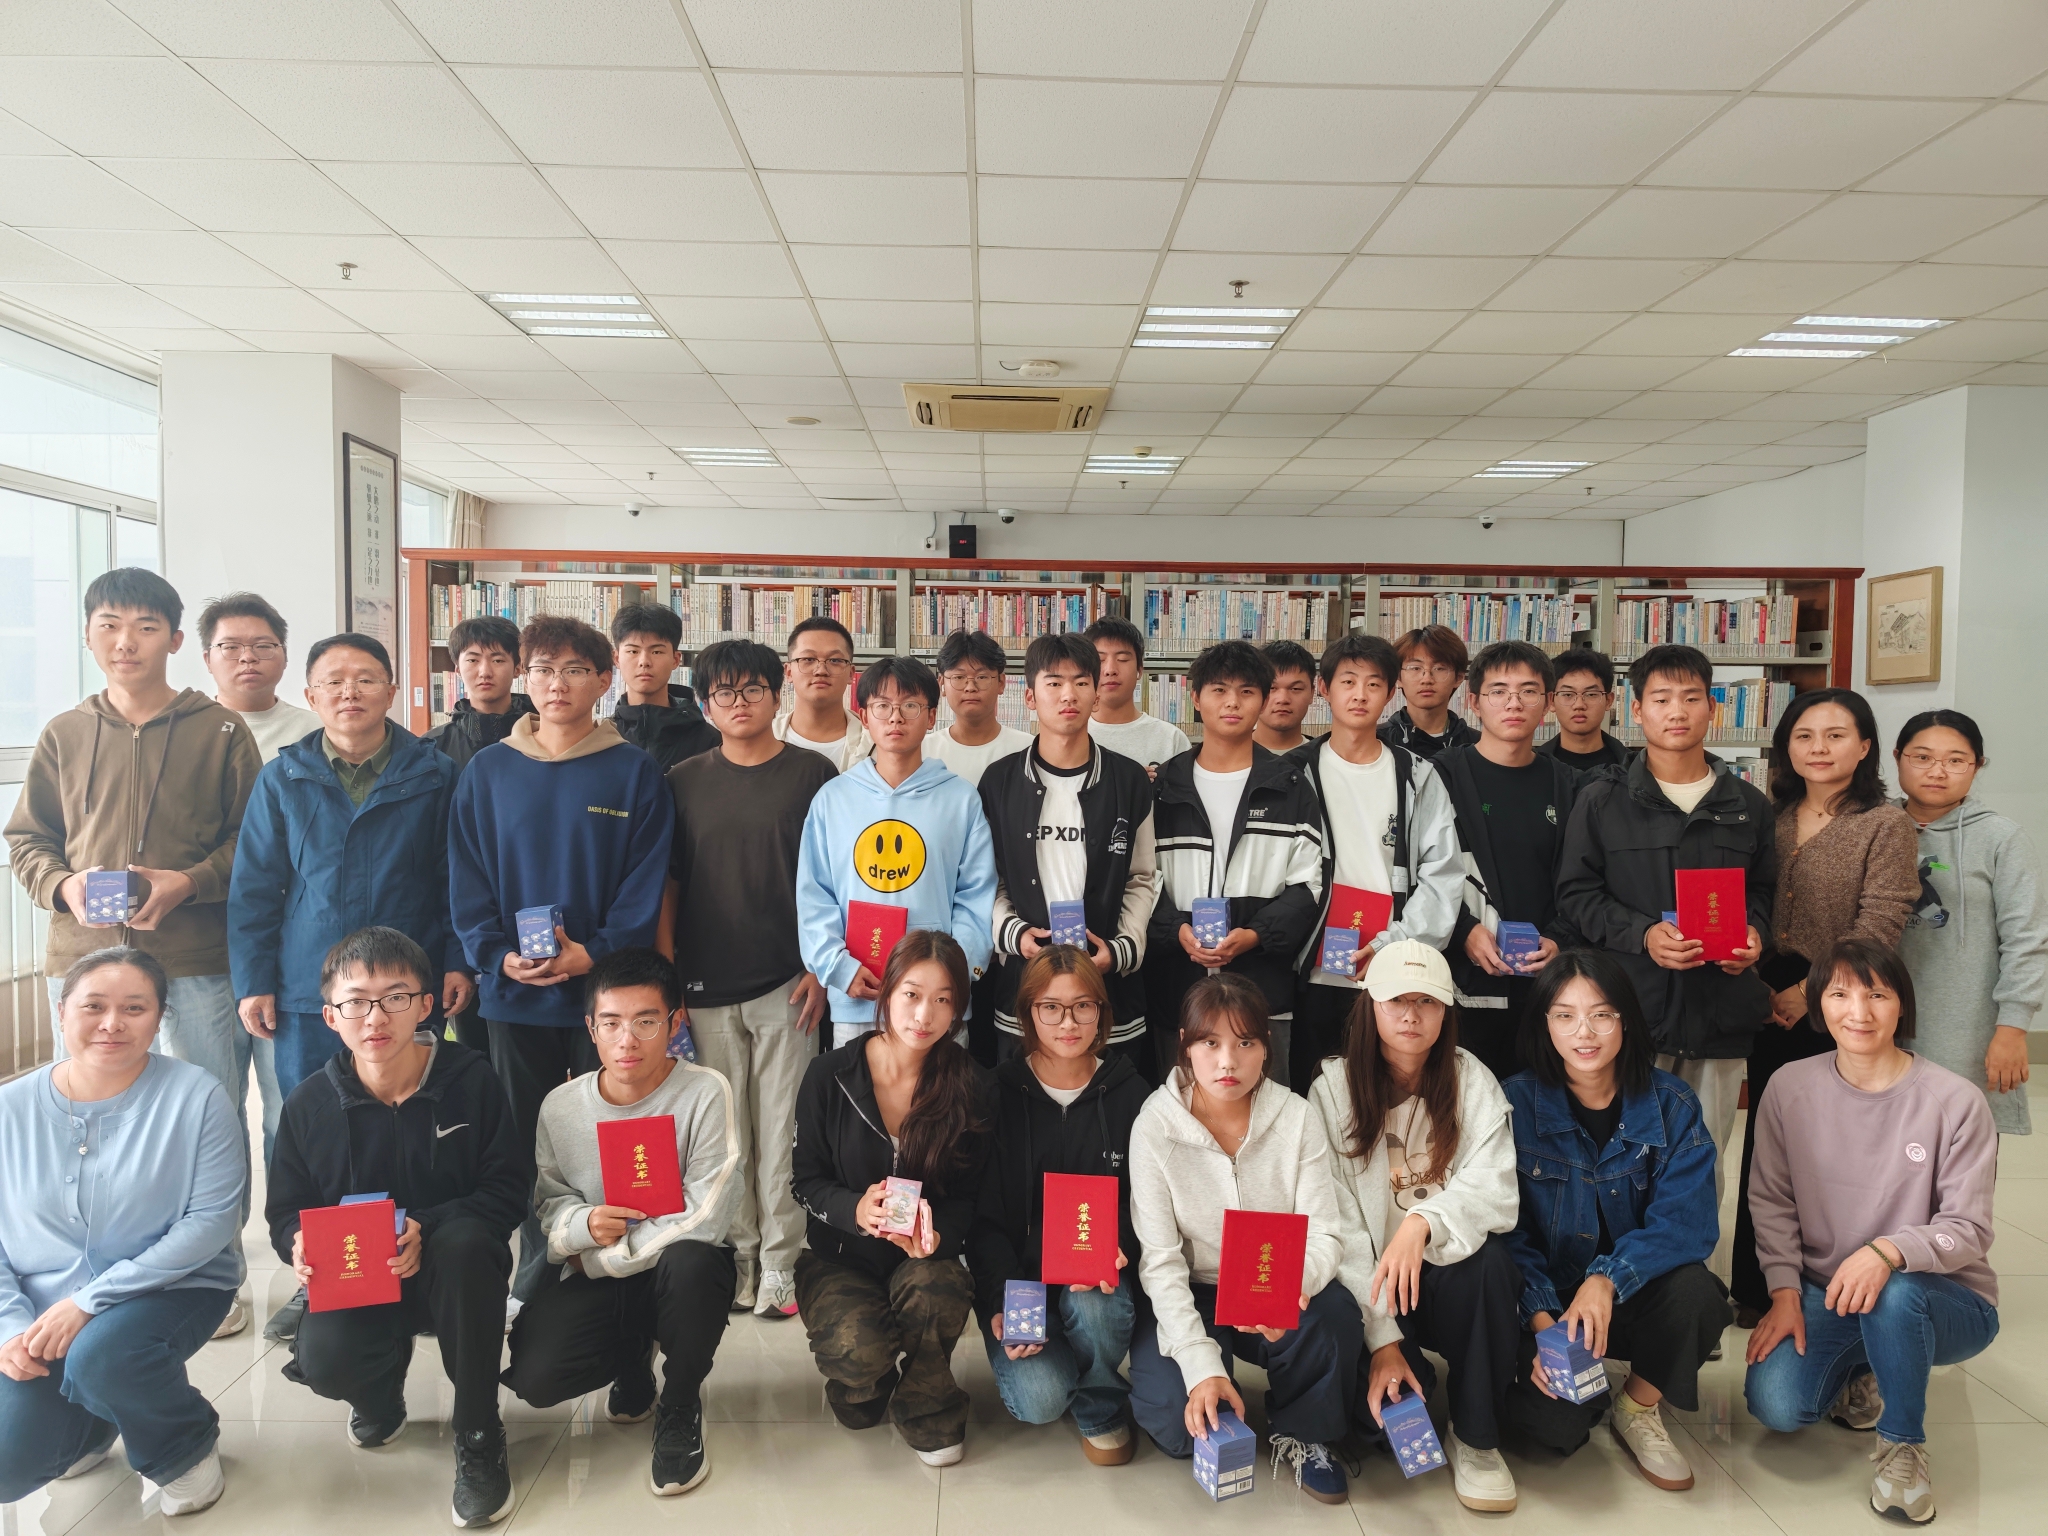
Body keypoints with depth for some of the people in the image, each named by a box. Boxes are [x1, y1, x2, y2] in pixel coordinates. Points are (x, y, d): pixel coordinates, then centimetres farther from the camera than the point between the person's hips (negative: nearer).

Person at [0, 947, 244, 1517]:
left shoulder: (194, 1095, -13)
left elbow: (213, 1218, -17)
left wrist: (90, 1301, -20)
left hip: (171, 1288, -3)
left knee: (99, 1359, -33)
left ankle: (185, 1447, 1)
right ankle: (91, 1422, 24)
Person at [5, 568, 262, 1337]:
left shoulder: (220, 731, 0)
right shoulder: (64, 736, 9)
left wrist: (187, 883, -15)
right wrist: (65, 886, -6)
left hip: (199, 962, -3)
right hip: (85, 957, 3)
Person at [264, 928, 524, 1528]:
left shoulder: (470, 1080, -11)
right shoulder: (309, 1103, -4)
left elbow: (508, 1188, -12)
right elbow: (285, 1211, 6)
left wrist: (427, 1230, -27)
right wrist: (300, 1243, -18)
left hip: (451, 1272, -2)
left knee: (464, 1242, -38)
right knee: (323, 1359, -30)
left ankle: (478, 1436, -17)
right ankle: (382, 1393, 16)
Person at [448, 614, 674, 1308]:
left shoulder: (635, 772, -1)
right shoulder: (487, 771, 6)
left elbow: (646, 880, -5)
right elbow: (466, 879, 4)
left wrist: (596, 953, -17)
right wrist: (497, 955, -10)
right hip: (513, 993, 2)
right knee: (525, 1139, 12)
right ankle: (535, 1270, 27)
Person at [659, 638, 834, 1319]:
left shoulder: (812, 774, 2)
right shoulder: (684, 782, 8)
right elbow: (666, 884, 9)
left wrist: (820, 967, -4)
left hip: (785, 983, -2)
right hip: (706, 988, 2)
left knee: (781, 1131, 3)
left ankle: (779, 1265, 14)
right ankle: (736, 1258, 22)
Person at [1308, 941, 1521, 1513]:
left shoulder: (1471, 1081, -2)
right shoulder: (1334, 1090, -7)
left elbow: (1494, 1188, -15)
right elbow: (1338, 1223, -12)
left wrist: (1424, 1222, -35)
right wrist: (1381, 1337, -20)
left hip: (1449, 1272, 1)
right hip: (1369, 1284, -1)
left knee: (1491, 1254, -32)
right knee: (1380, 1399, -27)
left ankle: (1476, 1435, -11)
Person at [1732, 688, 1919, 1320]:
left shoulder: (1886, 824, -6)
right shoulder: (1770, 817, 9)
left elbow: (1879, 926, -14)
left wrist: (1810, 992, -16)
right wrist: (1758, 983, -4)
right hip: (1770, 1004, 5)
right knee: (1763, 1144, 11)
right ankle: (1755, 1290, 24)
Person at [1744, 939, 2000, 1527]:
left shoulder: (1955, 1101, -13)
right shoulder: (1789, 1088, -5)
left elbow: (1970, 1230, -14)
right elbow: (1771, 1201, 1)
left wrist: (1889, 1251, -32)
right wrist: (1785, 1291, -10)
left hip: (1944, 1301, -2)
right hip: (1822, 1296, 3)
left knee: (1893, 1296, -39)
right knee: (1774, 1403, -22)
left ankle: (1902, 1444, -8)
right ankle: (1859, 1380, 16)